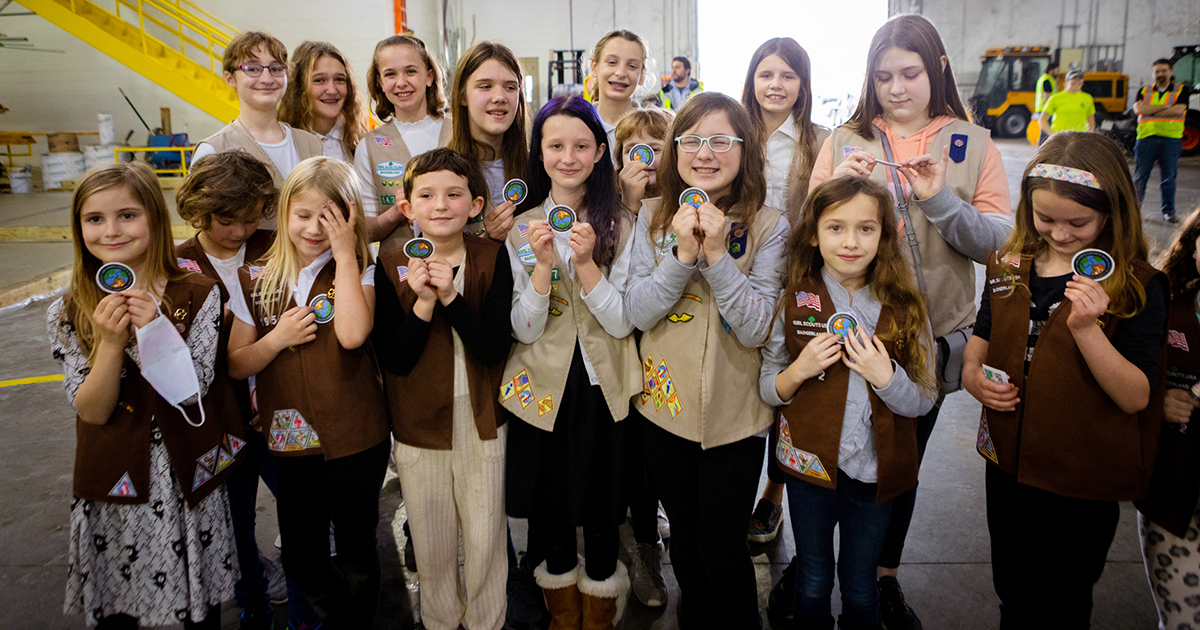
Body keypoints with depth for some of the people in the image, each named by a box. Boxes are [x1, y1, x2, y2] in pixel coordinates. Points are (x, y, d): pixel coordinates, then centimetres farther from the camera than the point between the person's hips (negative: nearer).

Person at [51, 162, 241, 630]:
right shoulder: (68, 314, -4)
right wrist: (110, 342, -24)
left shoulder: (198, 297, -9)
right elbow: (93, 411, -8)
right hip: (111, 485, 1)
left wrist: (155, 328, -27)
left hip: (185, 482, -1)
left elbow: (192, 393, -13)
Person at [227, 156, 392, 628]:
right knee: (301, 559, 16)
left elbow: (352, 334, -27)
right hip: (290, 443, 3)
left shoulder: (357, 273, -6)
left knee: (356, 556, 13)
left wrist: (345, 255, -22)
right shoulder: (256, 279, 2)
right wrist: (278, 338, -15)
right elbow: (235, 365, 4)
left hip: (355, 441, -3)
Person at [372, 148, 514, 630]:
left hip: (481, 420, 0)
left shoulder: (492, 258, -7)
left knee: (485, 540, 11)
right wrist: (423, 302, -24)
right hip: (419, 423, 1)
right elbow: (394, 360, -11)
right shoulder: (391, 267, -5)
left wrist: (451, 296, -25)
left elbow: (495, 348, -15)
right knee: (431, 546, 15)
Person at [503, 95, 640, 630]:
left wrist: (586, 263, -25)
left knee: (602, 508, 12)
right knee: (549, 506, 15)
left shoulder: (622, 224, -4)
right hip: (543, 389, 1)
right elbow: (524, 330, -8)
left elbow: (623, 323, -12)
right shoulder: (521, 229, -2)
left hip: (605, 388, -1)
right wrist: (543, 265, -23)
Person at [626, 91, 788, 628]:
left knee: (721, 545, 6)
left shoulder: (769, 227, -9)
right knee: (684, 535, 20)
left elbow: (756, 328, -16)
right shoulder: (654, 216, -2)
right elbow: (637, 313, -9)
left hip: (735, 413, -2)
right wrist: (683, 252, -22)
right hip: (664, 404, 3)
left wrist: (716, 253, -26)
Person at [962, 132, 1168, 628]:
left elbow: (1136, 397, -21)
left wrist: (1087, 328, -35)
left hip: (1084, 482, -4)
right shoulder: (1009, 266, -3)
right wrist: (972, 371, -7)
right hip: (1009, 463, 4)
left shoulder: (1138, 288, -16)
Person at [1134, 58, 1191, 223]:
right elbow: (1139, 108, -7)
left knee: (1168, 177, 2)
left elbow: (1178, 110, -9)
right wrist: (1166, 106, -8)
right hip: (1146, 138, 1)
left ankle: (1168, 211, 9)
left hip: (1171, 139, -1)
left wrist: (1151, 111, -5)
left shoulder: (1182, 90, 9)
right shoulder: (1144, 91, 13)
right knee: (1140, 175, 2)